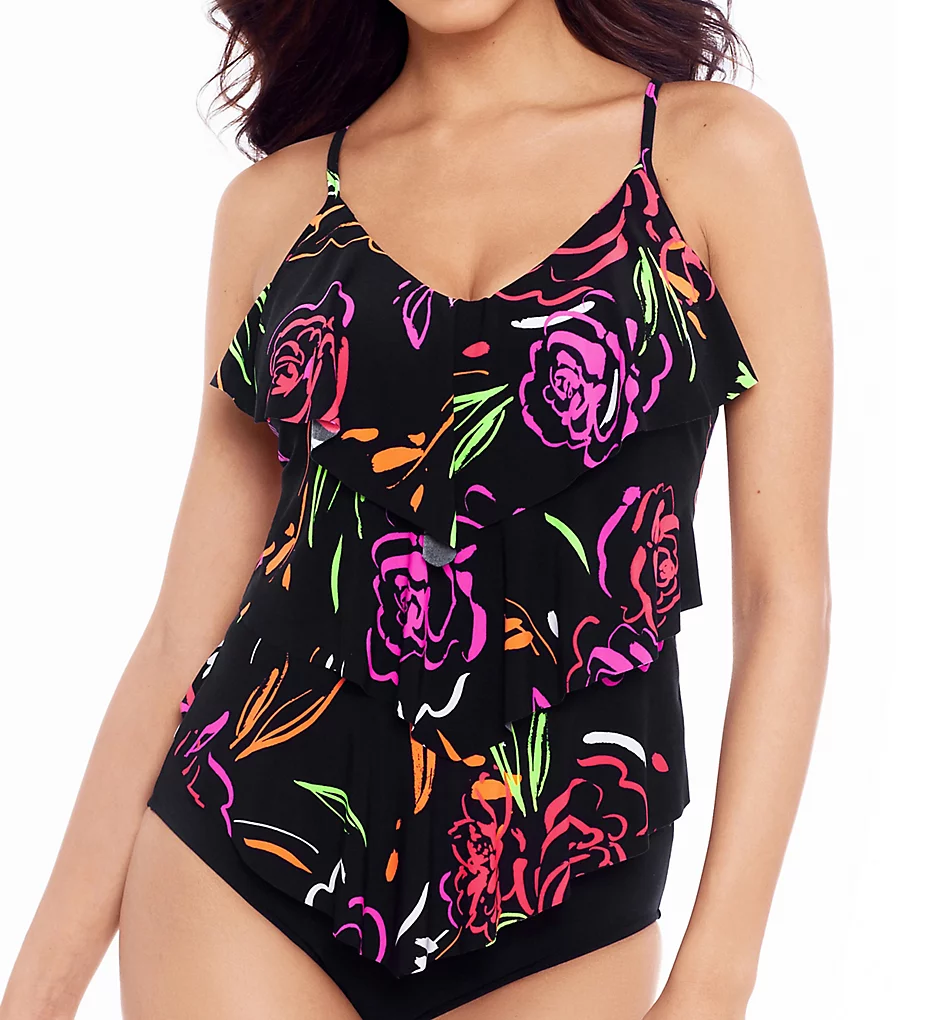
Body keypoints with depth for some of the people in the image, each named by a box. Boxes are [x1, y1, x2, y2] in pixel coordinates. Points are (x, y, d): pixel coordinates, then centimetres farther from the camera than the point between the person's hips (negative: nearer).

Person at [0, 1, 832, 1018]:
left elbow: (787, 591, -4)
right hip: (247, 865, 2)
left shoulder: (723, 152, -1)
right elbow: (186, 626, 5)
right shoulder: (277, 200, 5)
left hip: (552, 929, -1)